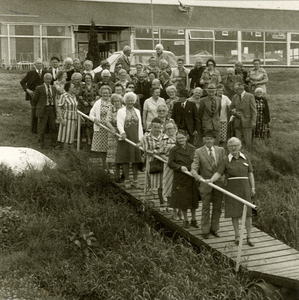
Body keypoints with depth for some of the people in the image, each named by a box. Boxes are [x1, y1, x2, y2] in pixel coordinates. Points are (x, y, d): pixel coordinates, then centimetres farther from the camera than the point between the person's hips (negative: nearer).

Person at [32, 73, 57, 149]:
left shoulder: (53, 88, 11)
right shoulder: (39, 88, -3)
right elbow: (34, 100, 4)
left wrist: (54, 107, 11)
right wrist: (39, 108, 10)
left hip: (52, 109, 4)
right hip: (43, 110, -4)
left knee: (53, 127, 7)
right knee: (41, 128, 1)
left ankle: (54, 143, 16)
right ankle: (41, 144, 11)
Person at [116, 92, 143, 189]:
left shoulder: (137, 111, 17)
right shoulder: (121, 111, 3)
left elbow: (140, 125, 16)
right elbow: (119, 124, -9)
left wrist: (141, 138, 9)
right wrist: (122, 132, -28)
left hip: (135, 139, 4)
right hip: (125, 138, -4)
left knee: (136, 160, 2)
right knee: (125, 160, -1)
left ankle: (135, 181, 8)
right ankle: (127, 181, 6)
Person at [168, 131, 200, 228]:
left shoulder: (192, 148, 5)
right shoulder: (173, 150, -3)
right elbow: (170, 163, -6)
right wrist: (180, 167, -19)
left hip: (192, 177, 3)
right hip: (180, 178, -2)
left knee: (193, 199, 7)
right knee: (183, 199, 3)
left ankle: (194, 219, 21)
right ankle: (185, 220, 18)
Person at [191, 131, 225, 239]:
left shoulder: (221, 150, 5)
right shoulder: (199, 152, -3)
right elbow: (194, 168, -10)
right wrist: (198, 176, -30)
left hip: (219, 183, 3)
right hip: (205, 183, -3)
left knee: (217, 208, 11)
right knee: (205, 208, 4)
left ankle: (214, 229, 25)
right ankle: (205, 231, 15)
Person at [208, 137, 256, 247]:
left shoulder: (245, 159, 6)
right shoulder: (226, 160, 0)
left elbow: (250, 173, 9)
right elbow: (218, 173, -8)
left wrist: (253, 187, 4)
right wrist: (211, 180, -26)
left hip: (245, 187, 1)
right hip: (232, 188, -1)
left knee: (247, 213, 1)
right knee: (234, 213, 3)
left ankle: (249, 237, 9)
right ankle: (237, 235, 16)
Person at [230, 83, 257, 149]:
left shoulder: (250, 96, -4)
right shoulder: (235, 97, 10)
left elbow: (254, 110, -5)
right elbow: (231, 109, 18)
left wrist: (253, 122, -10)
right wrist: (235, 113, -4)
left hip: (247, 122, -4)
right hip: (237, 123, 4)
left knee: (247, 141, -2)